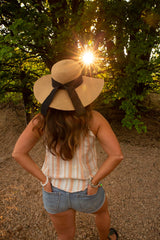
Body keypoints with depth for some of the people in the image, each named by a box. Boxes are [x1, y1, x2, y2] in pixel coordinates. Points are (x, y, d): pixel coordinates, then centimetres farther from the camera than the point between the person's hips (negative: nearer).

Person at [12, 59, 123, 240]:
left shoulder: (43, 119, -16)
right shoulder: (94, 119, -21)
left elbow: (18, 153, -17)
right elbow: (116, 155, -26)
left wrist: (45, 180, -10)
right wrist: (94, 182, -14)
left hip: (54, 192, 2)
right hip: (86, 193, -1)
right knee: (102, 209, 37)